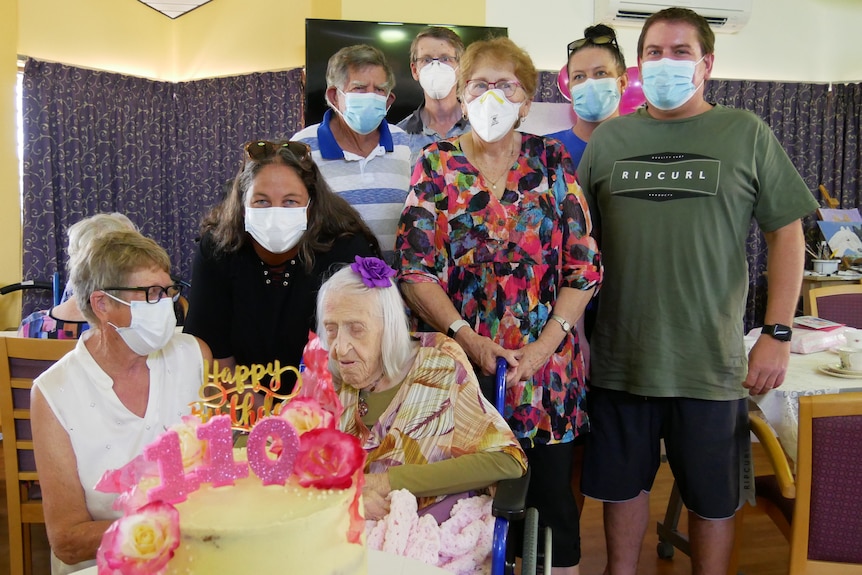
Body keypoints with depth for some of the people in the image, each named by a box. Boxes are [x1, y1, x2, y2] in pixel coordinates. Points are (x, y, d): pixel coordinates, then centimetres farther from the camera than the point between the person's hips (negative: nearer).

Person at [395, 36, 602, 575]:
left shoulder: (552, 160, 3)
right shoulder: (436, 163, 2)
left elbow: (584, 266, 0)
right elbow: (415, 268, -4)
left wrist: (544, 346, -10)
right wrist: (468, 337, -15)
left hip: (546, 364, 1)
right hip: (460, 362, 0)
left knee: (552, 500, 11)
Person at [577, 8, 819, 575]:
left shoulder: (746, 134, 1)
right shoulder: (610, 138, 6)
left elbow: (787, 233, 0)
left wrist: (778, 332, -8)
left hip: (711, 361, -2)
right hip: (620, 356, 2)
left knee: (713, 496, 13)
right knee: (622, 482, 17)